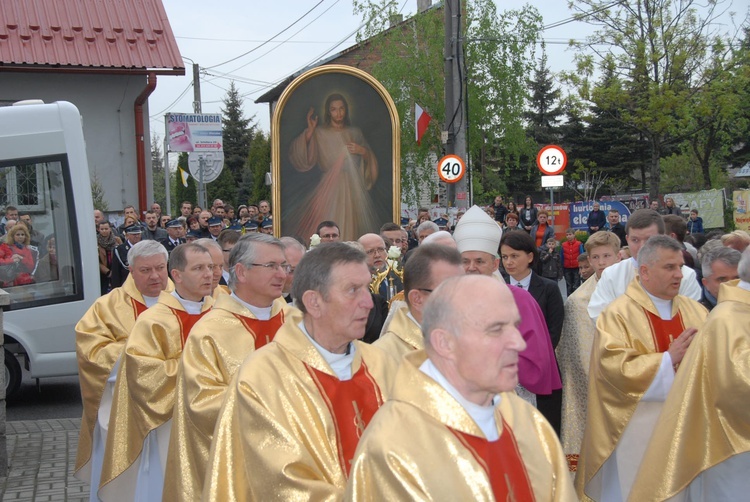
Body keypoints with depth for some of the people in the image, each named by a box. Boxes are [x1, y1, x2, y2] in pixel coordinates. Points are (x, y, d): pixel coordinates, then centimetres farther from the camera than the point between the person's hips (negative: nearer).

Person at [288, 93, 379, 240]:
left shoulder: (355, 133, 12)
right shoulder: (319, 133, 3)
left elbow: (370, 160, 16)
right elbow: (301, 158, -9)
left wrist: (363, 151, -5)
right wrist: (310, 131, -14)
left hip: (354, 188, 3)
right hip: (330, 188, -3)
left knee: (352, 226, 1)